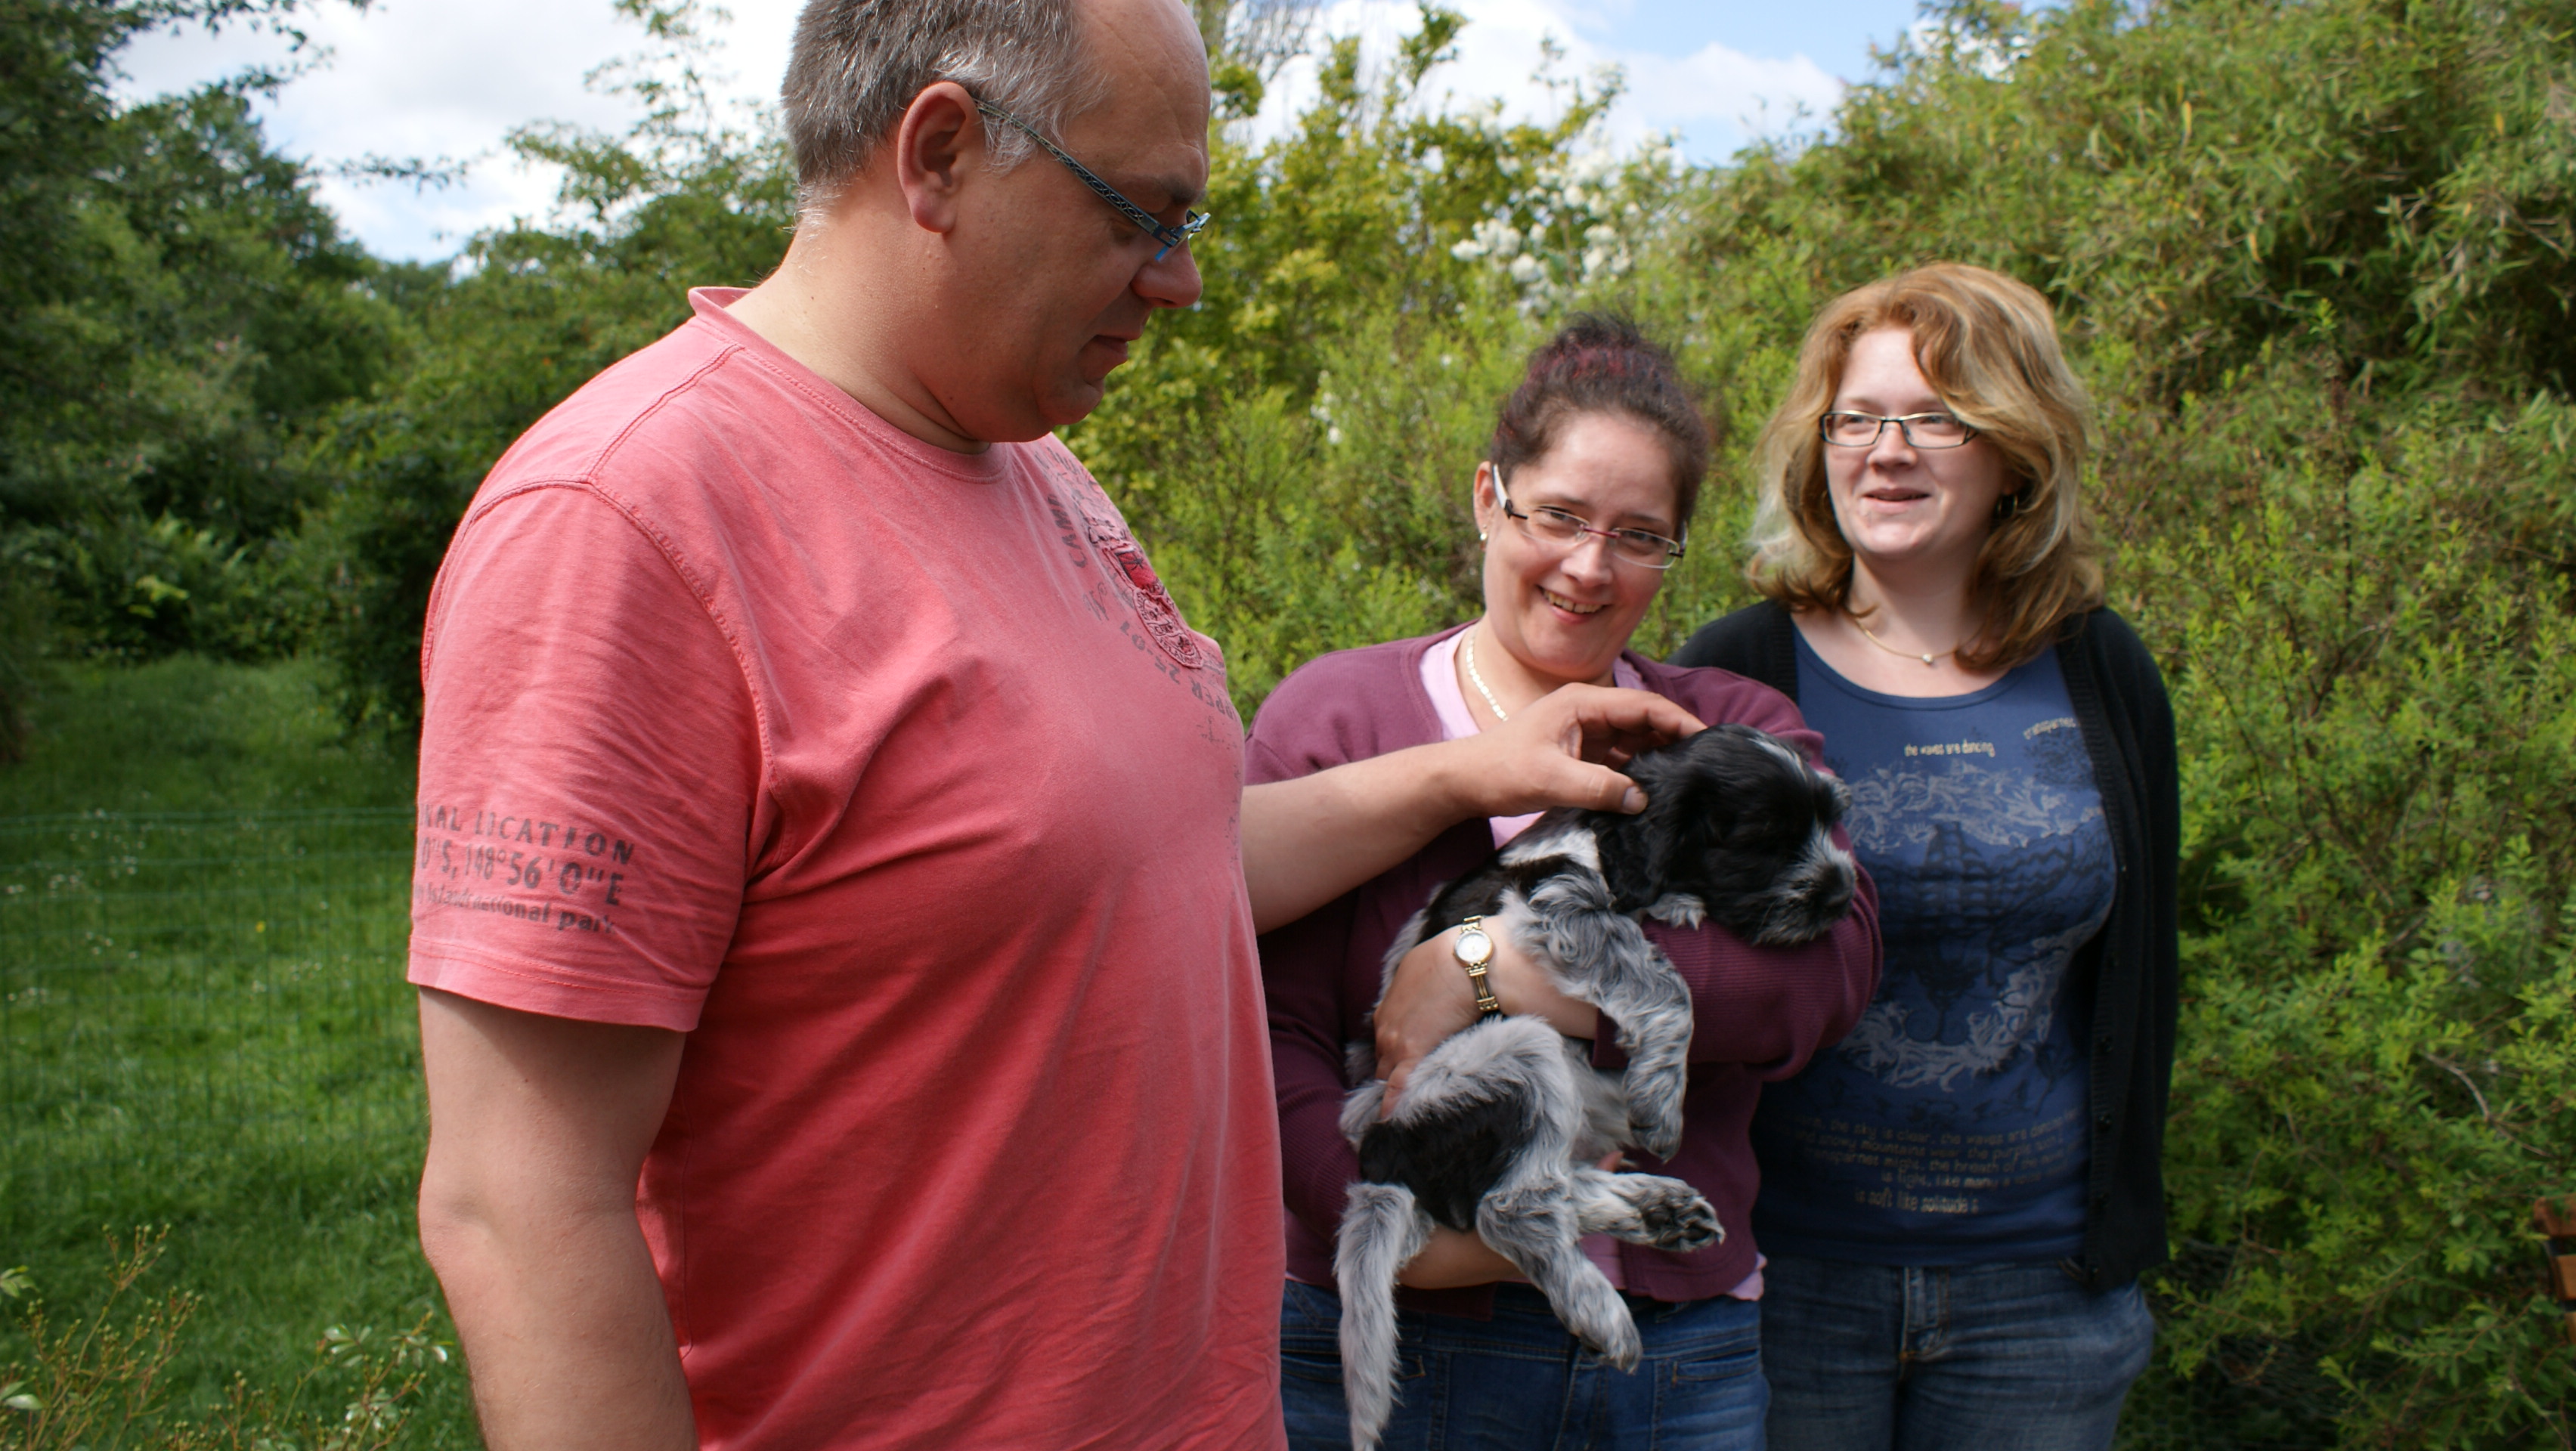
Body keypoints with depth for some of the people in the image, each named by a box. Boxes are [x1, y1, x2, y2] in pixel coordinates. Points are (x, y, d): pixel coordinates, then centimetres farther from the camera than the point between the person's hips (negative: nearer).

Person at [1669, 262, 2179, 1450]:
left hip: (2039, 1287, 3)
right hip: (1784, 1265, -2)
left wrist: (2123, 1220, 6)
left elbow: (2135, 970, 9)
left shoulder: (2102, 681, 2)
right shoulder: (1737, 677, -6)